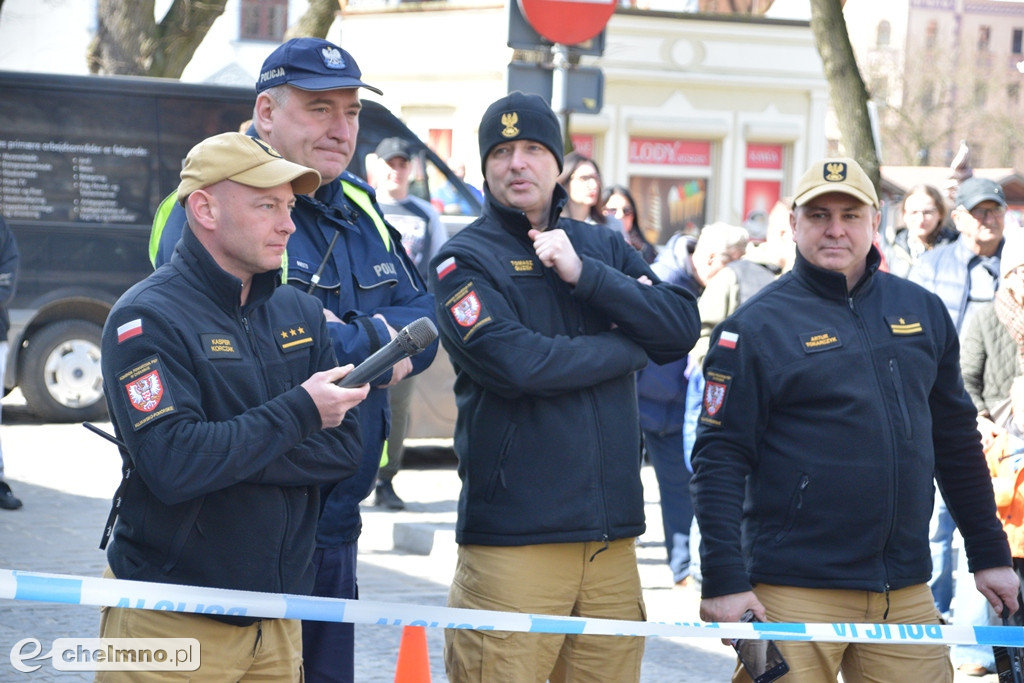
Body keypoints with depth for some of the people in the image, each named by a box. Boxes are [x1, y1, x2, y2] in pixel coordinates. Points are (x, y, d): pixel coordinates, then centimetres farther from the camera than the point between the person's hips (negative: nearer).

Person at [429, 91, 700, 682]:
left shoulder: (603, 248, 16)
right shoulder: (465, 260, 1)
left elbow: (682, 328, 2)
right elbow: (518, 364, -15)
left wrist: (584, 273, -8)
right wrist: (628, 347, -2)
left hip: (612, 538, 4)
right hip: (512, 539, -4)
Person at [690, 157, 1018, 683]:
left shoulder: (922, 311, 12)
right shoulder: (755, 327, -3)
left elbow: (957, 442, 18)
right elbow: (719, 459, -7)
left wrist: (990, 556, 17)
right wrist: (724, 581, -15)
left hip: (906, 594, 4)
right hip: (796, 594, -4)